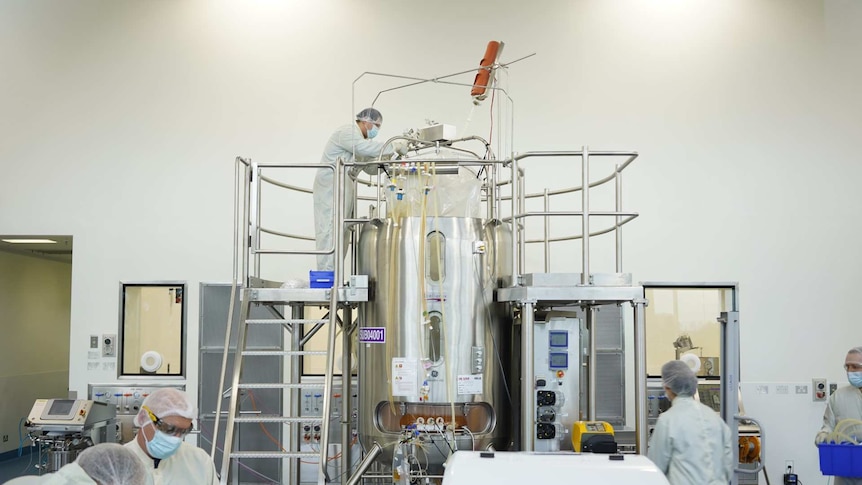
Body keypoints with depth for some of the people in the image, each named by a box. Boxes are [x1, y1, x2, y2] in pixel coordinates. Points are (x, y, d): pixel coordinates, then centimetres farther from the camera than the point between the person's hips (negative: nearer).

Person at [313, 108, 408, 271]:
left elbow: (370, 167, 21)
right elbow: (367, 147, -26)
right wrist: (395, 146, -21)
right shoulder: (348, 132, -9)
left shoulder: (360, 139, 22)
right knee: (331, 231, -13)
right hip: (331, 186, -10)